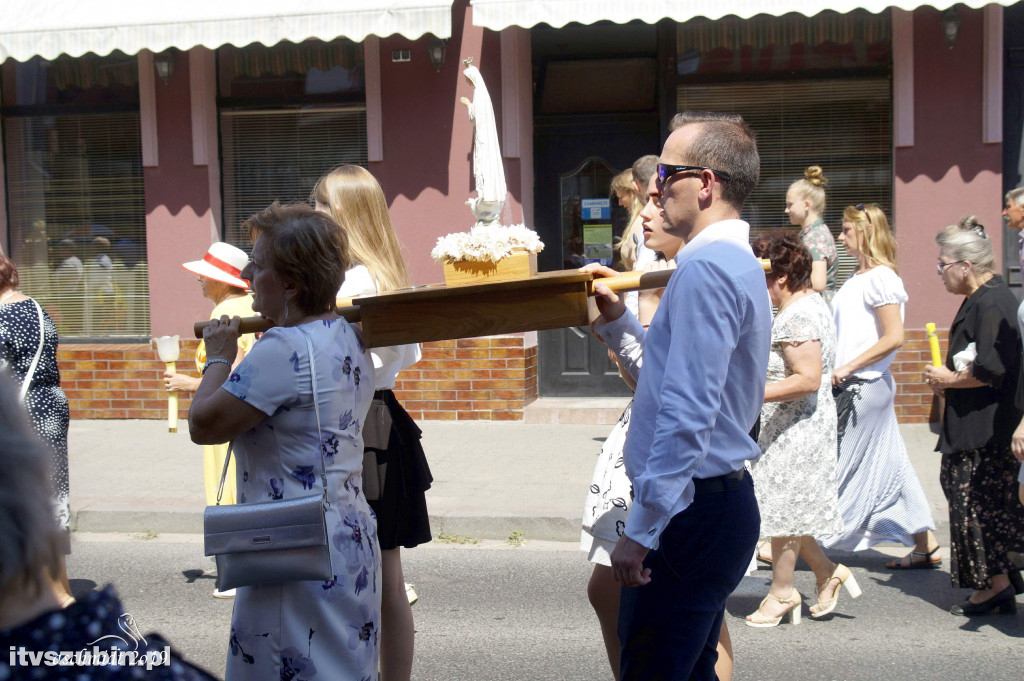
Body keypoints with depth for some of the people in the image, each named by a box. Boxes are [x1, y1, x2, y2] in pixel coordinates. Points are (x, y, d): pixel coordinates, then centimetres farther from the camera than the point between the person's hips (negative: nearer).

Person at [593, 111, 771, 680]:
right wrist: (616, 320, 16)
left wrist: (640, 530, -22)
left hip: (691, 513, -11)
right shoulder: (740, 263, 16)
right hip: (725, 500, 11)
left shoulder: (705, 269, -18)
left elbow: (687, 414, -24)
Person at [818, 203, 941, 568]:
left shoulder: (880, 277, -13)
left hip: (865, 386, -9)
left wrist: (847, 368, -19)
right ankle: (926, 545, 18)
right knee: (887, 468, 11)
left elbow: (893, 337, -19)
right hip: (850, 385, 9)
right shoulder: (857, 277, 15)